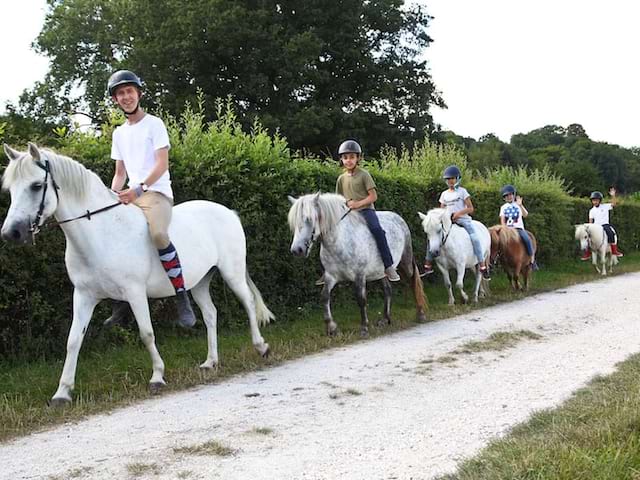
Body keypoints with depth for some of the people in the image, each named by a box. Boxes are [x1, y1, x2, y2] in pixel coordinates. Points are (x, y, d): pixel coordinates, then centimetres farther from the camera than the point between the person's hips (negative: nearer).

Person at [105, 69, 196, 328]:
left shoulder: (154, 124, 0)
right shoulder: (119, 133, 19)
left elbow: (162, 164, -10)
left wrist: (139, 188, -23)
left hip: (156, 192, -7)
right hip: (131, 196, 7)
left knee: (158, 233, -36)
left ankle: (182, 296, -29)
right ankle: (121, 299, 7)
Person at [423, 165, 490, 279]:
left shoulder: (462, 191, 2)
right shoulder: (444, 194, 14)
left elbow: (470, 209, -2)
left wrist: (459, 213, -18)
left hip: (463, 219, -4)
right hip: (448, 220, 4)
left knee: (474, 238, -26)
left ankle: (483, 266, -23)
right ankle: (428, 266, -4)